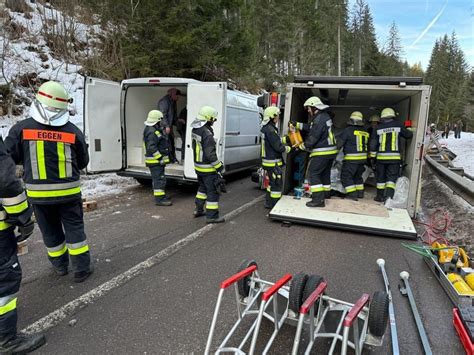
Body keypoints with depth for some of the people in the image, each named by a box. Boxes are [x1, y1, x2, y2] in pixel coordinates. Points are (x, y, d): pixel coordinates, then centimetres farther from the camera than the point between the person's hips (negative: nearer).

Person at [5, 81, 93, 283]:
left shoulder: (21, 129, -8)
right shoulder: (73, 131, -6)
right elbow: (83, 162, 4)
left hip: (39, 193, 1)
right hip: (68, 191, 0)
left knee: (50, 230, 17)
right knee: (74, 229, 11)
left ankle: (60, 265, 33)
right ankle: (81, 268, 14)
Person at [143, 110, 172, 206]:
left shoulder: (155, 130, 14)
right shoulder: (151, 132, -20)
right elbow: (151, 148, -27)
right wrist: (160, 157, -24)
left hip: (157, 160, 11)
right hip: (155, 160, -11)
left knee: (157, 178, 19)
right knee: (159, 179, -8)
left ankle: (160, 195, 32)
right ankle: (159, 199, -5)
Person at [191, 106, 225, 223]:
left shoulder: (195, 130, 5)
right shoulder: (207, 134, -24)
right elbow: (210, 154, -24)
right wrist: (219, 166, -14)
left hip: (198, 166, 9)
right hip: (208, 168, -9)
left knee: (202, 187, 25)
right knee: (213, 191, 1)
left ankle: (198, 210, 35)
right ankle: (212, 216, 6)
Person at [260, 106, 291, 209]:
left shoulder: (266, 128, 12)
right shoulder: (270, 130, -21)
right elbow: (278, 146, -22)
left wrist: (286, 139, 12)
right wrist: (289, 148, -9)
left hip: (268, 161, 11)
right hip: (273, 162, -11)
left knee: (272, 182, 21)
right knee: (276, 183, -2)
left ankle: (268, 202, 30)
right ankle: (274, 205, 6)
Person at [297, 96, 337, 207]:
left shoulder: (319, 119, -20)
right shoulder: (325, 116, 12)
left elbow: (313, 137, -20)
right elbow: (312, 128, 17)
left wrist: (302, 146, -6)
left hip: (322, 152, -10)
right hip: (331, 151, 10)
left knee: (313, 173, -7)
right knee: (325, 173, 22)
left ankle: (318, 199, -11)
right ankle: (326, 193, 37)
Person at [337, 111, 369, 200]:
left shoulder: (348, 130, -11)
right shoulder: (365, 132, 9)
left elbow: (340, 142, -10)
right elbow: (367, 145, 18)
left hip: (351, 158, -7)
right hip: (363, 158, 7)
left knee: (346, 176, 1)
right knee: (358, 176, 22)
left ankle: (352, 194, -4)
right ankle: (360, 193, 29)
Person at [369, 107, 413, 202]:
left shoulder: (378, 128, 0)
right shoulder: (398, 126, 0)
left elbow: (373, 143, -1)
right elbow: (408, 135, 11)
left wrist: (372, 155, 7)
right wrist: (409, 130, 34)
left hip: (381, 156, 1)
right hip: (394, 157, 0)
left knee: (380, 177, 12)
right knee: (392, 177, 3)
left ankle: (380, 196, 19)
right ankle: (389, 195, -12)